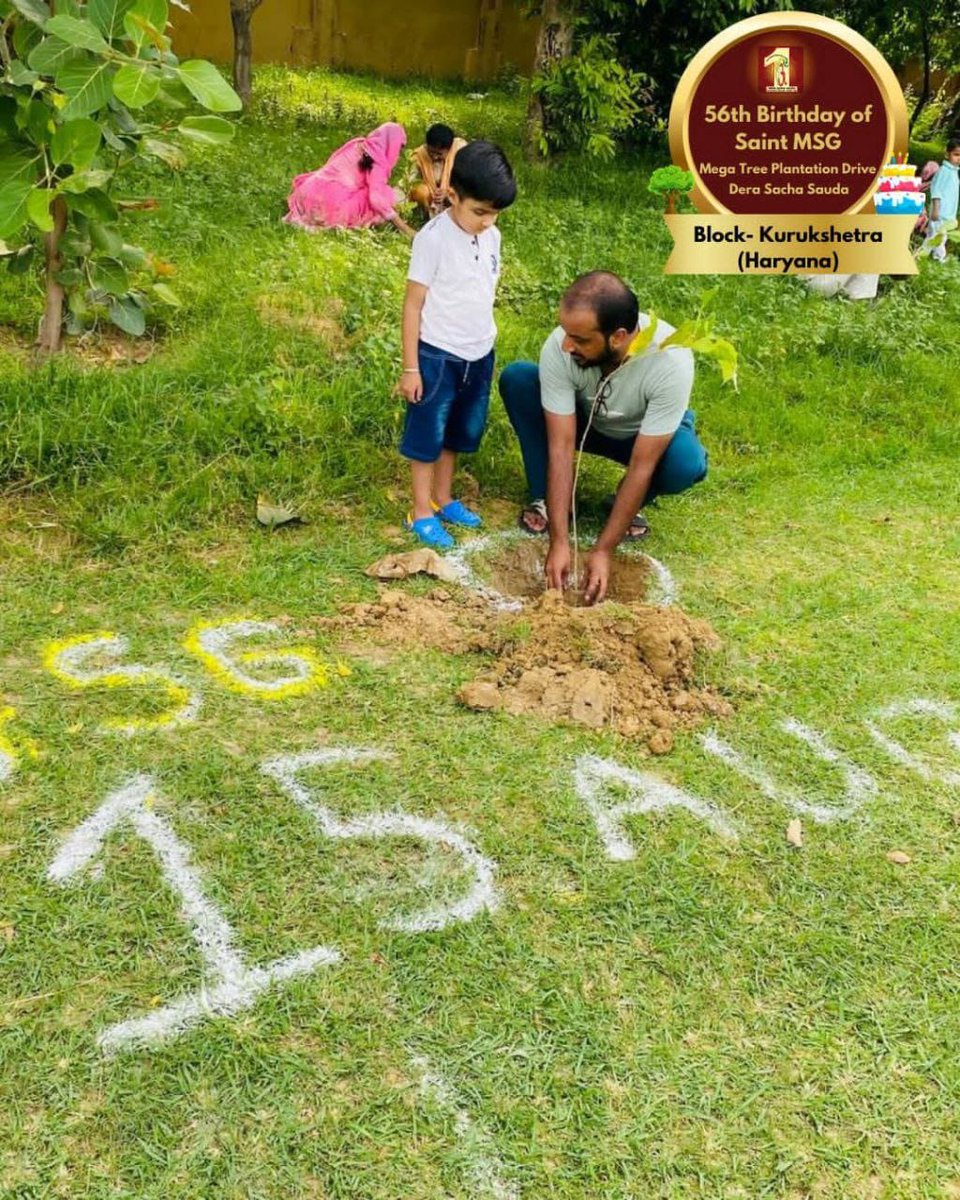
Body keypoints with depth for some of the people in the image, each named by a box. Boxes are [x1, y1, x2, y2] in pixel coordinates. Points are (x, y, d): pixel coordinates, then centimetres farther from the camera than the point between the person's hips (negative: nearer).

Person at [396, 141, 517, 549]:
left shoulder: (491, 236, 2)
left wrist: (485, 347, 15)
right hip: (438, 356, -7)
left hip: (479, 355, 7)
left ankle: (443, 499, 33)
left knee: (459, 431, 18)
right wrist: (410, 368, -13)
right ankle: (422, 512, 17)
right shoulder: (433, 238, -17)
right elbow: (413, 304, -14)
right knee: (427, 434, 6)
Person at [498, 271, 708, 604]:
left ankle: (628, 507, -1)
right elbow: (561, 448, -30)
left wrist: (603, 551, -33)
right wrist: (559, 542, -34)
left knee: (687, 463, -36)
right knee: (516, 378, -25)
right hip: (585, 421, 2)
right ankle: (543, 499, -8)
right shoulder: (558, 347, -32)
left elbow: (642, 467, -34)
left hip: (646, 434, -2)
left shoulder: (671, 362, -38)